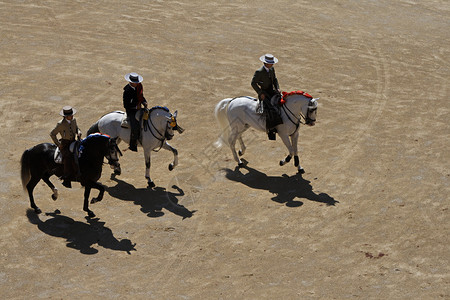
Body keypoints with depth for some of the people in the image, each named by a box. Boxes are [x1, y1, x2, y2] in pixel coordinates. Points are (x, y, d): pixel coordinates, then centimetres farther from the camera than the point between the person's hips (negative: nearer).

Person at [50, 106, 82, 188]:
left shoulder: (73, 120, 4)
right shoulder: (60, 124, -12)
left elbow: (76, 128, 23)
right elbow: (52, 134, -3)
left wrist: (78, 132, 0)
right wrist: (58, 143, -7)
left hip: (73, 141, 6)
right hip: (64, 143, -6)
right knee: (68, 157, -26)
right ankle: (67, 180, -22)